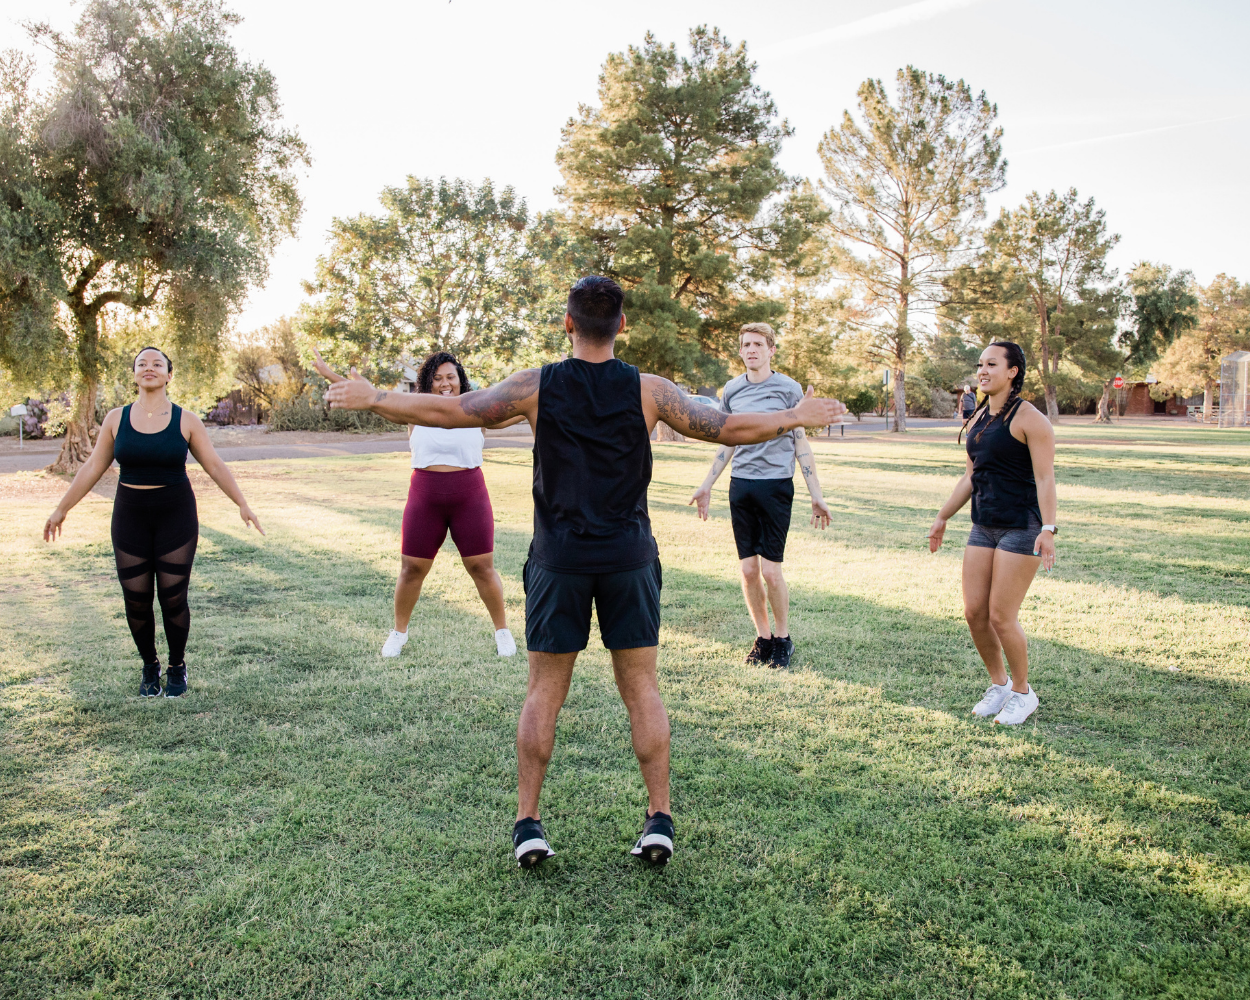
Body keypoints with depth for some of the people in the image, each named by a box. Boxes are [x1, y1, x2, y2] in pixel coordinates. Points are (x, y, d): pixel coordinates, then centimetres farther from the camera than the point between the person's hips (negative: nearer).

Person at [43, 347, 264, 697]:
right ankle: (150, 666, 24)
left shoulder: (186, 420, -4)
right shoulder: (116, 419, 1)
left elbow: (214, 465, -1)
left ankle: (177, 667, 20)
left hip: (176, 517, -2)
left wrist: (242, 504, -6)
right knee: (136, 600, 2)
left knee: (173, 598, -1)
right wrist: (61, 509, 11)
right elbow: (93, 468, 8)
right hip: (131, 517, 2)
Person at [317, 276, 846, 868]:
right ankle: (659, 820, 14)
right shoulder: (648, 391, -3)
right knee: (641, 688, 10)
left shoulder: (536, 387, -4)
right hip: (629, 557, 1)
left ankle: (527, 824, 14)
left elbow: (447, 410, 0)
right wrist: (794, 418, 19)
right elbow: (730, 429, 3)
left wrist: (372, 399, 14)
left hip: (558, 559, 0)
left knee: (544, 691, 10)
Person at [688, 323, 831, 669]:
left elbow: (801, 443, 2)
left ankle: (783, 638, 14)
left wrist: (816, 494, -1)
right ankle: (763, 637, 20)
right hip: (740, 485, 4)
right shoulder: (731, 390, 9)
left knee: (770, 569, -6)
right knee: (748, 569, 5)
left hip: (776, 485, -4)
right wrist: (707, 485, 18)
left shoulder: (788, 388, 0)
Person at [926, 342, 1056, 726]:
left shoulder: (1029, 418, -11)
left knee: (1001, 616, -6)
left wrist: (1048, 528, -26)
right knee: (974, 612, 5)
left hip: (1021, 528, -7)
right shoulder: (977, 420, 13)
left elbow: (1044, 478, -16)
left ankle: (1023, 692, 16)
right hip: (983, 527, 8)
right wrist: (942, 517, 22)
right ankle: (999, 684, 25)